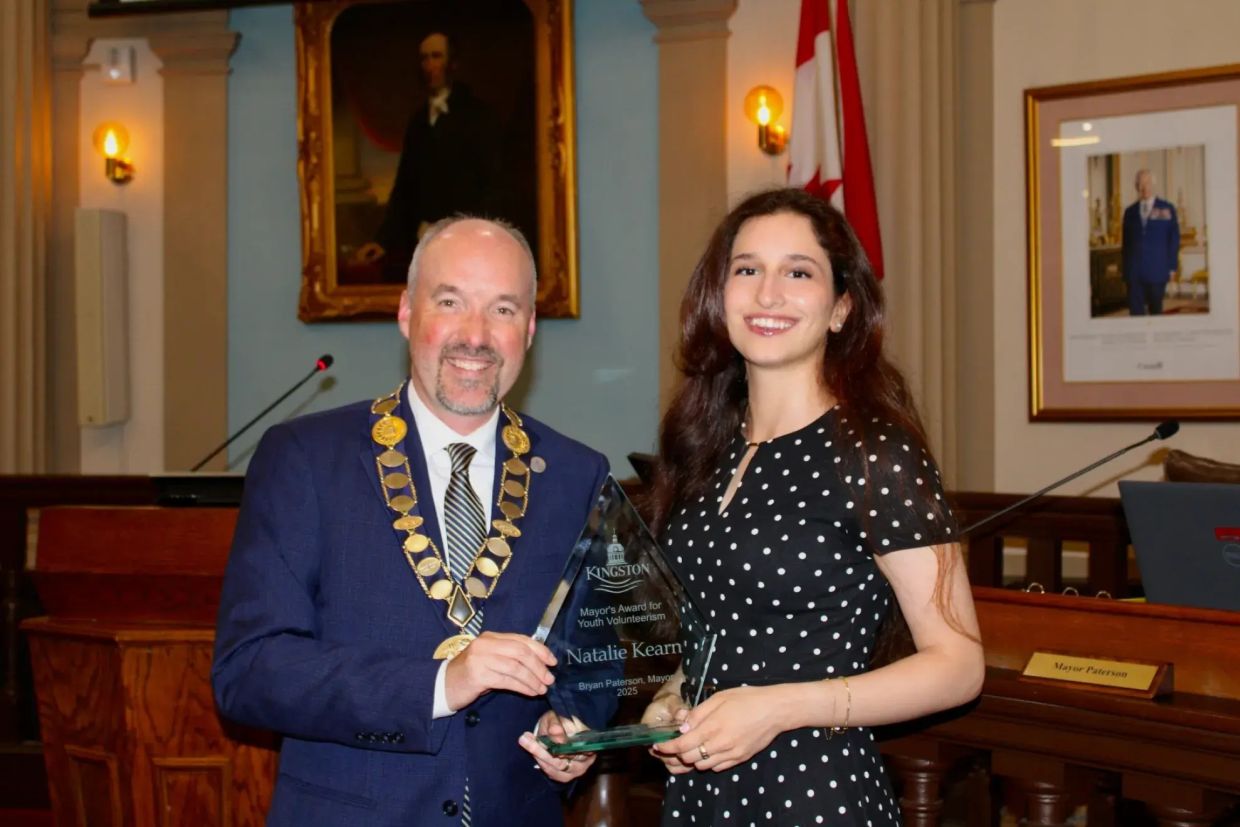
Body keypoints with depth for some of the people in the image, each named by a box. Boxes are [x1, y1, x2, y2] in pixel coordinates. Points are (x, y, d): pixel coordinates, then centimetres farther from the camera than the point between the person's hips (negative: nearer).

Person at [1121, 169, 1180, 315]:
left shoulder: (1167, 209, 3)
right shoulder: (1130, 211, 10)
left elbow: (1174, 239, 3)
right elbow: (1126, 242, 12)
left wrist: (1172, 267, -2)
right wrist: (1125, 269, 9)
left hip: (1157, 270, -2)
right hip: (1134, 271, 2)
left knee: (1156, 309, 8)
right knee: (1135, 310, -4)